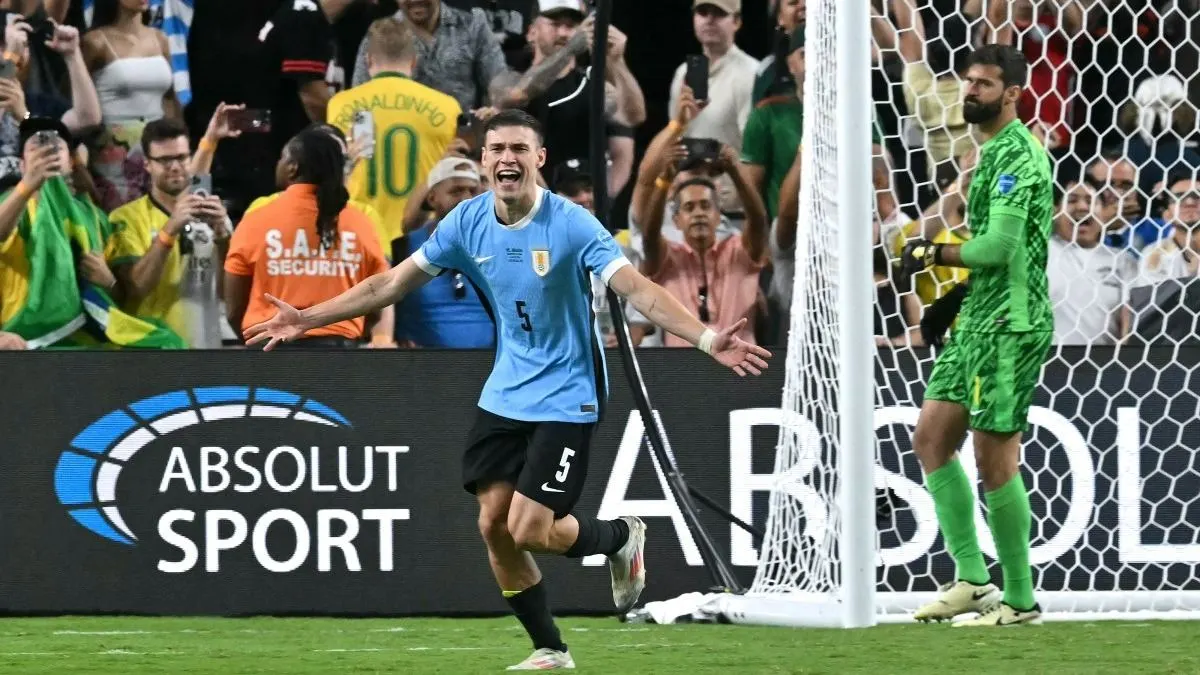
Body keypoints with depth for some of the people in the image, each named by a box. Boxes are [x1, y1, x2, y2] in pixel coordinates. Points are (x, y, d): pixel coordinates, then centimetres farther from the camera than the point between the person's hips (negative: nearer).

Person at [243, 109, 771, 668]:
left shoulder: (570, 224, -19)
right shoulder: (468, 222, -4)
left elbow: (639, 290, -28)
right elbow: (392, 283, 6)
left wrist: (707, 339, -43)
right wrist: (306, 319, 6)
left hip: (564, 397, -6)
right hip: (505, 395, 6)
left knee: (529, 530, -13)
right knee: (493, 525, 1)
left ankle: (621, 538, 19)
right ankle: (550, 651, 17)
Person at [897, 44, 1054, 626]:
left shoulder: (1017, 154, -14)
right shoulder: (995, 152, 18)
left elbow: (998, 246, -21)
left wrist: (935, 254, -9)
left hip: (1011, 324, -10)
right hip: (978, 319, 10)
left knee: (994, 457, -7)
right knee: (931, 438, 8)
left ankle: (1020, 599, 1)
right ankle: (971, 579, 10)